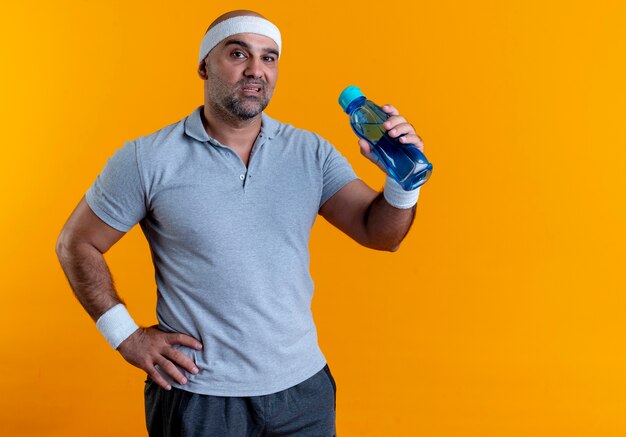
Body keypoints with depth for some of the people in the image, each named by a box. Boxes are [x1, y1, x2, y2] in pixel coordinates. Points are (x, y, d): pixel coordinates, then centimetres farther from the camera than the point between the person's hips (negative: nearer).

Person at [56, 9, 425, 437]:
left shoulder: (311, 152, -2)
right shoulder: (147, 159, -9)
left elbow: (379, 233, -5)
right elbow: (76, 245, 0)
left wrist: (403, 178, -24)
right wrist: (127, 336, -6)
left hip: (304, 386, 3)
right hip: (197, 394, -3)